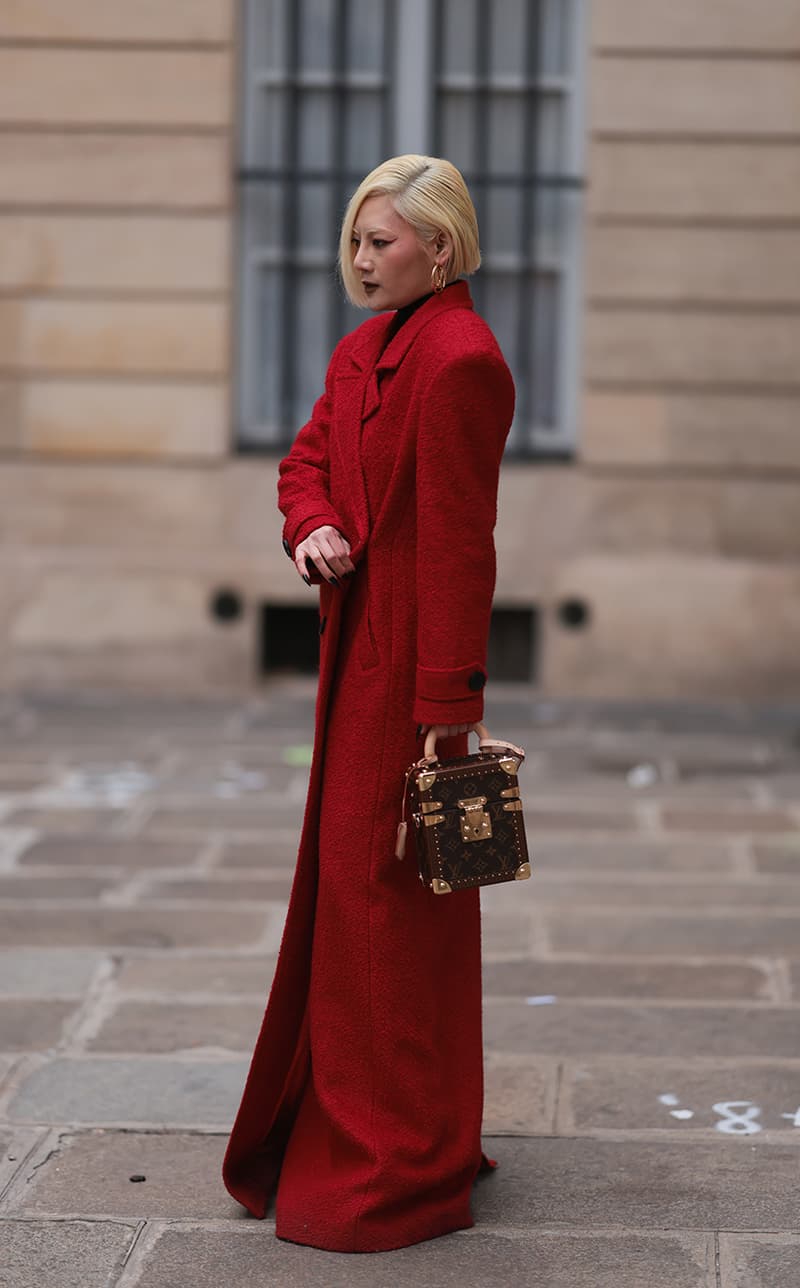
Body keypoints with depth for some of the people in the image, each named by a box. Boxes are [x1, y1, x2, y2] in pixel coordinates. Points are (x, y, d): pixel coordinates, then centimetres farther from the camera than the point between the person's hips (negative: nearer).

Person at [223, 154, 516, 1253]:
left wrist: (447, 705, -22)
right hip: (357, 639, 10)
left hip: (411, 656, -10)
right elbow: (309, 455, 20)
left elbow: (459, 540, -21)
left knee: (386, 885, -3)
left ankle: (404, 1171, 9)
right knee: (345, 874, 17)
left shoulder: (459, 359, -18)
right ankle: (346, 1123, 32)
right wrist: (312, 526, -5)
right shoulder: (367, 344, 11)